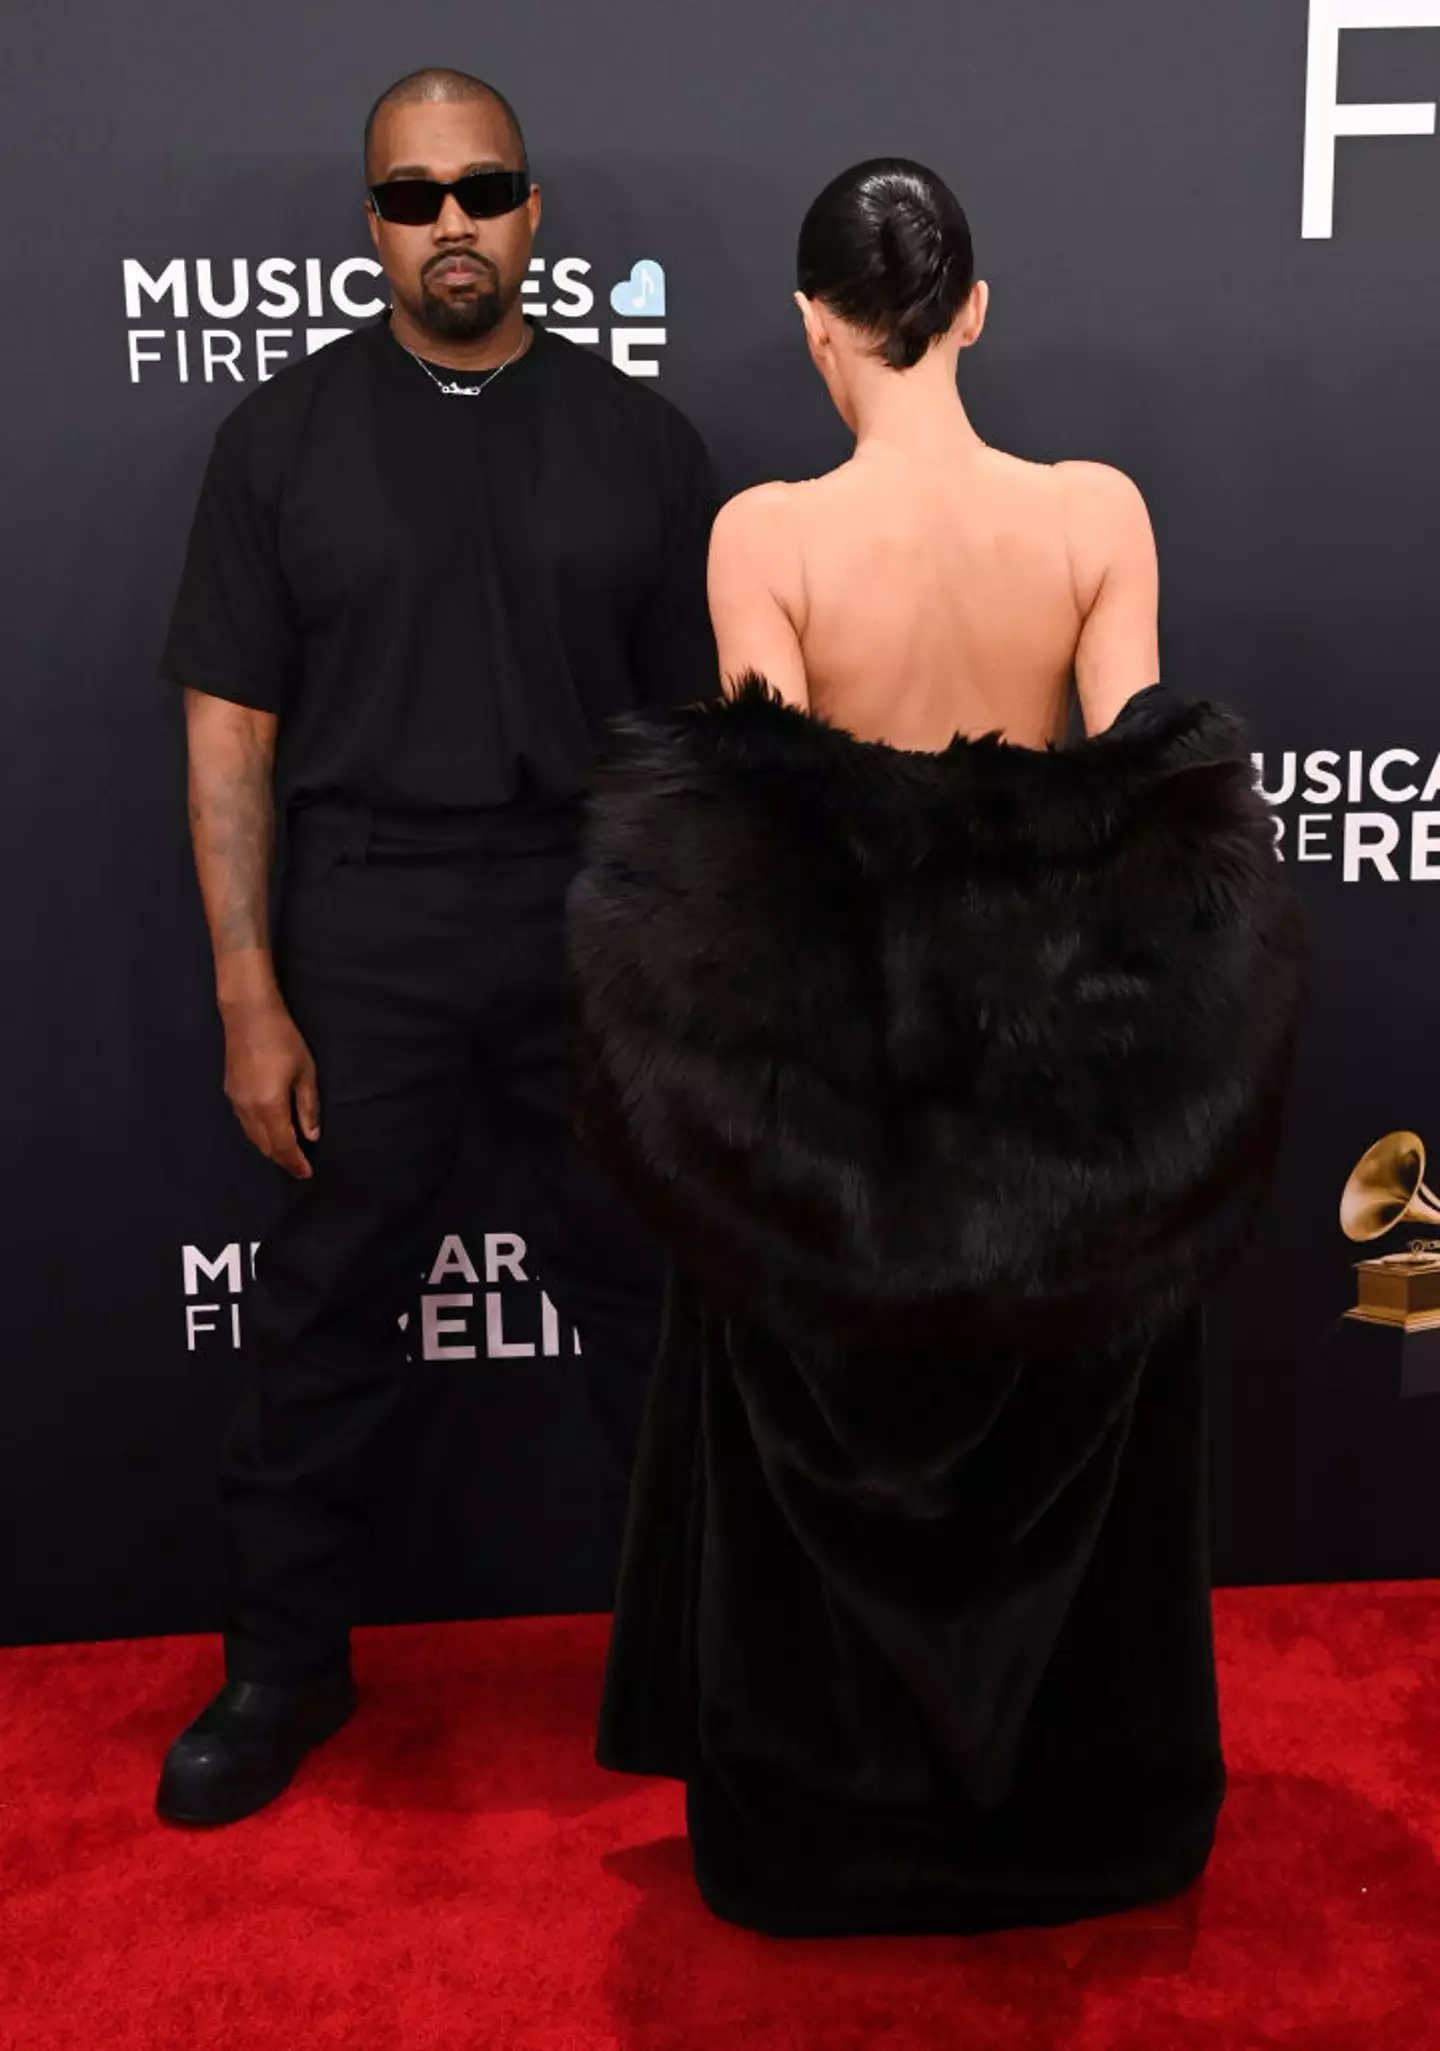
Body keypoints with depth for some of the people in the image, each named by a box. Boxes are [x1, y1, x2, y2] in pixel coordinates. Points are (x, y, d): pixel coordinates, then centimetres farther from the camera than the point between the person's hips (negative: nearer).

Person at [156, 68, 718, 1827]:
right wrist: (250, 999, -6)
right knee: (323, 1319, 9)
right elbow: (230, 731, 0)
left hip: (597, 938, 1)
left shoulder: (639, 441, 4)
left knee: (648, 1302, 11)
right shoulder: (284, 437, 3)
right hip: (363, 946, 0)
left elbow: (700, 730, 5)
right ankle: (285, 1663, 28)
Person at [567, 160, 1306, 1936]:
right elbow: (1148, 808, -10)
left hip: (826, 1059, -1)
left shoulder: (765, 532, -15)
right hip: (1054, 1047, 2)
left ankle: (825, 1820, 35)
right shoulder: (1100, 512, -10)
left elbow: (739, 842, -14)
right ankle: (1073, 1809, 40)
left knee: (831, 1449, 17)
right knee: (1058, 1448, 20)